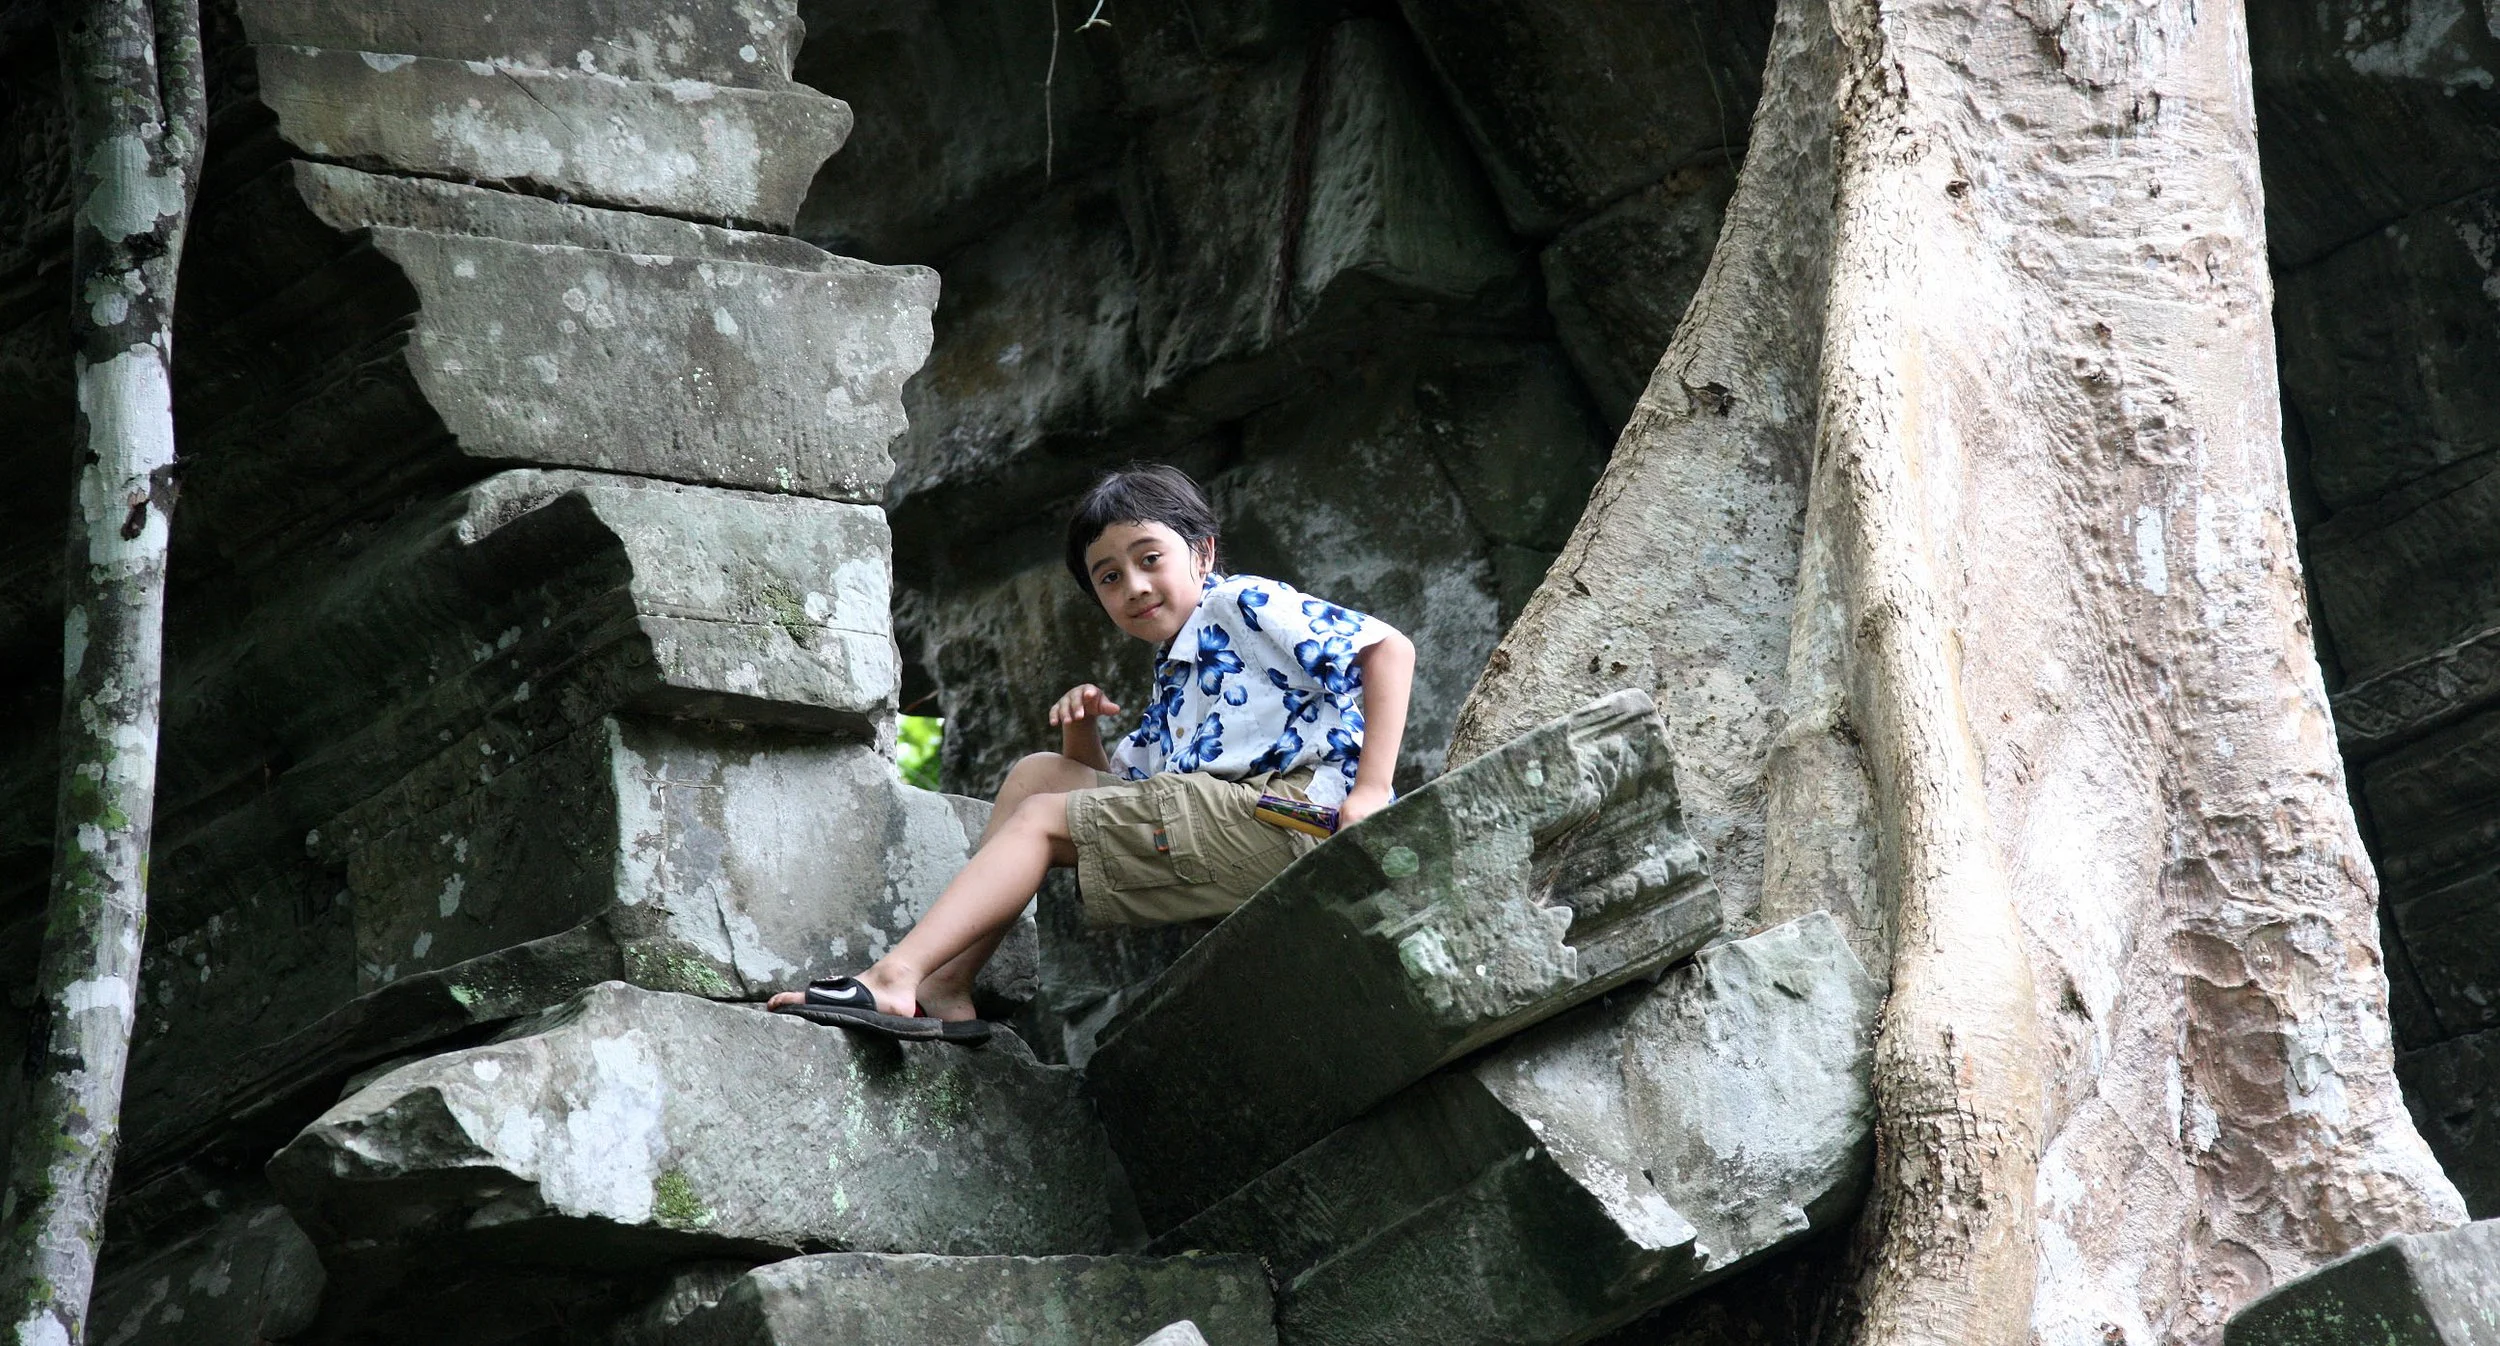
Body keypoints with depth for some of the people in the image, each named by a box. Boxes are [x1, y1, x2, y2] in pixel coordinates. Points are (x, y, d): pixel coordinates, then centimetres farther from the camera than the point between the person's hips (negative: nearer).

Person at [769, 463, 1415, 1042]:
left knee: (1040, 817, -8)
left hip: (1290, 806, -10)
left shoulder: (1242, 605, 2)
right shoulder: (1172, 682, 29)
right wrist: (1081, 730, 6)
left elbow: (1391, 648, -10)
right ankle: (944, 987, 0)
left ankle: (895, 979, -18)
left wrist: (1370, 790, -19)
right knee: (1038, 774, 12)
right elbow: (1112, 783, 29)